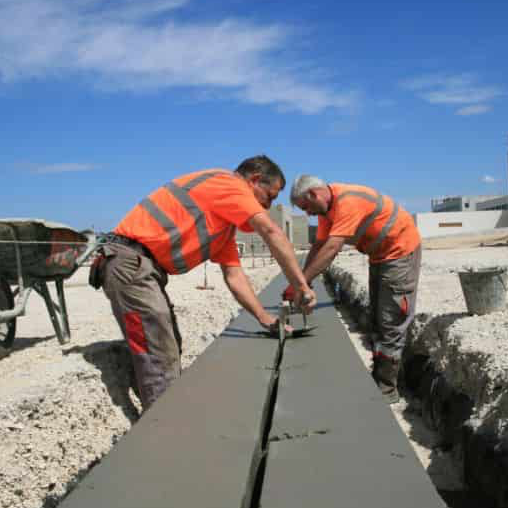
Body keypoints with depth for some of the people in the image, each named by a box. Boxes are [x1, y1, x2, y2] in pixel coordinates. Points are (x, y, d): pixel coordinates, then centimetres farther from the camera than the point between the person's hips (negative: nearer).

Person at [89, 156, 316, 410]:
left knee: (168, 354, 14)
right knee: (160, 363, -11)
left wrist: (265, 319, 11)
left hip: (145, 267, 11)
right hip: (130, 262, -11)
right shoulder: (228, 183, -7)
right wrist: (302, 287, -14)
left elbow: (233, 275, 18)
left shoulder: (227, 216, 22)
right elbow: (272, 232, -17)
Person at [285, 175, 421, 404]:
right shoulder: (327, 206, -1)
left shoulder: (348, 202, -30)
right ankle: (378, 378, 25)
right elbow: (318, 246, -2)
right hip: (379, 255, 10)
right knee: (376, 320, 14)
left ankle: (387, 389, 3)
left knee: (391, 323, -6)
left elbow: (331, 249, -36)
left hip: (401, 250, -10)